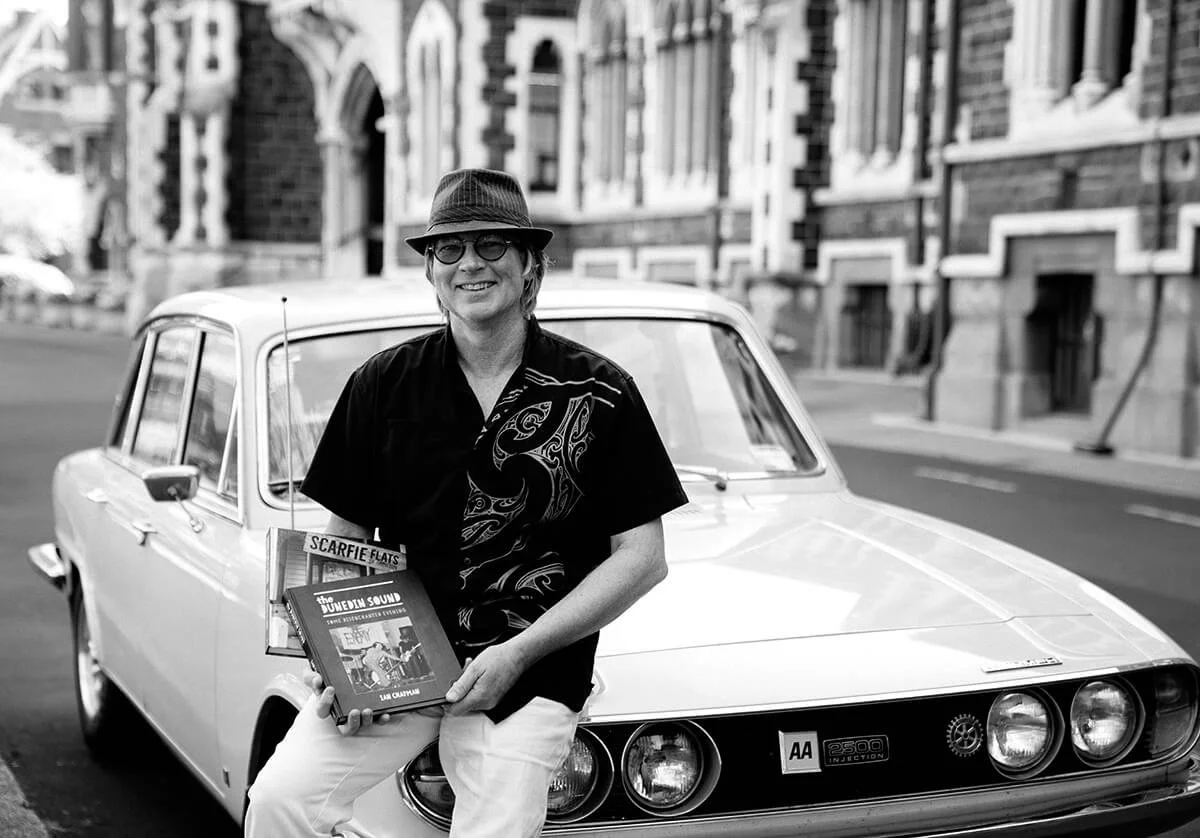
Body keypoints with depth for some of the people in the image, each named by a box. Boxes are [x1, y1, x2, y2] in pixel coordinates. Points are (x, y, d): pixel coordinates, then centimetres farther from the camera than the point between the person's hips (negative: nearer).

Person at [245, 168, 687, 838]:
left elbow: (643, 558, -2)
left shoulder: (600, 393, -1)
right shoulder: (383, 385, 5)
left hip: (531, 672, -1)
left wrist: (517, 655, -10)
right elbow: (344, 540, 11)